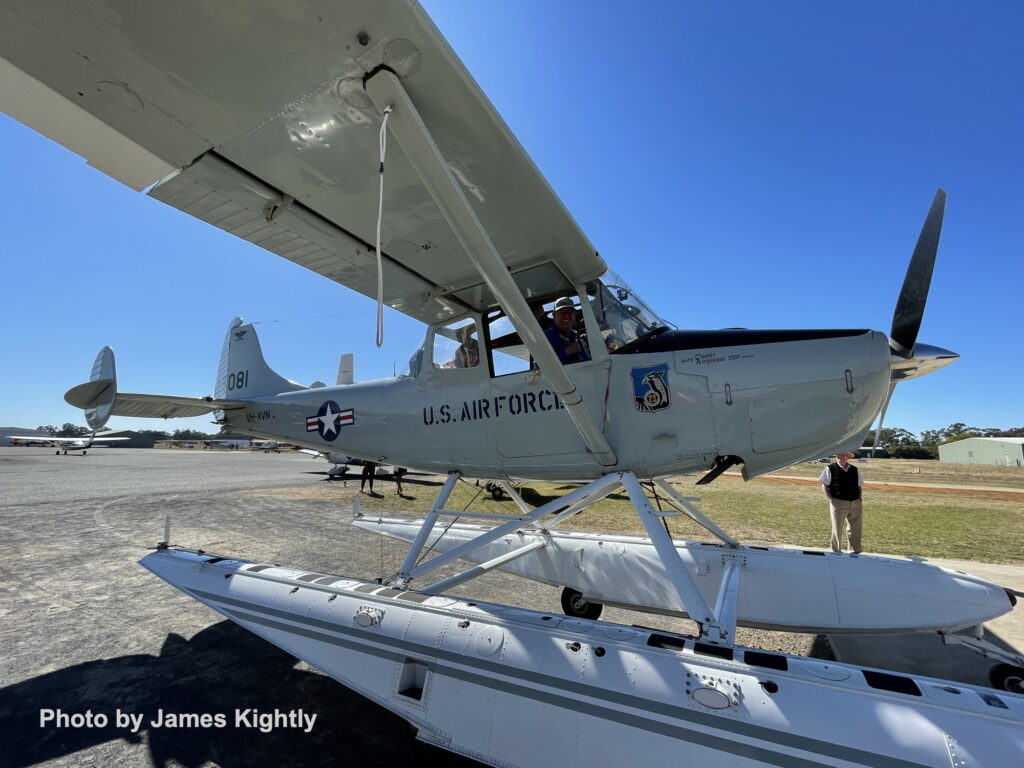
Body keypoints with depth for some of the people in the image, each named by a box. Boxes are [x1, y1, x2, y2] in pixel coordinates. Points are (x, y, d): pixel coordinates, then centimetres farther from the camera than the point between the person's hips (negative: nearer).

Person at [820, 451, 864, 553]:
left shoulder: (854, 470, 11)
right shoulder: (830, 469, -3)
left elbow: (859, 486, 18)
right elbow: (824, 486, -3)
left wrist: (859, 498, 6)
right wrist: (831, 499, -11)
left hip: (855, 503, 4)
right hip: (839, 502, -4)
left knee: (855, 530, 13)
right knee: (837, 529, 3)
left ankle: (856, 551, 27)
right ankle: (836, 551, 14)